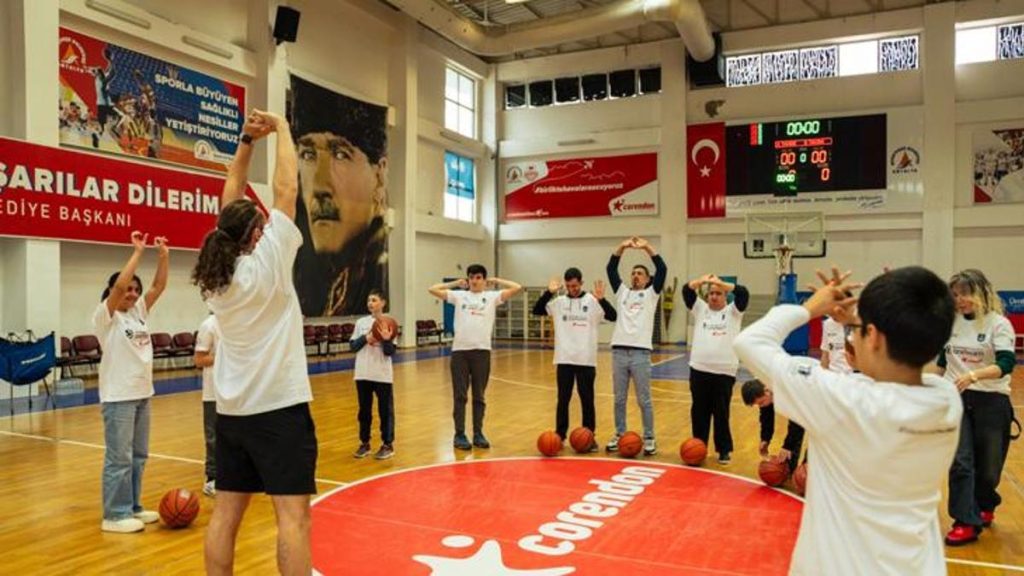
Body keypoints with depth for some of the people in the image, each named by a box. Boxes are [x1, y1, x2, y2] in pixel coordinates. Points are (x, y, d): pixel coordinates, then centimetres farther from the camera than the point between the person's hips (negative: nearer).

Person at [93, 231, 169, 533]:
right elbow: (119, 283, -24)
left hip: (143, 392, 7)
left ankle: (133, 507, 25)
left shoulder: (139, 312, 10)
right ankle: (114, 515, 7)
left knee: (138, 455, 14)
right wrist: (138, 251, -22)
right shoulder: (105, 316, -9)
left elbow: (159, 286, 6)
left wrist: (163, 255, -5)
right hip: (118, 395, -7)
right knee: (119, 458, -2)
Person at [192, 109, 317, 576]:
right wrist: (282, 129, 2)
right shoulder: (267, 264, -12)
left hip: (232, 411, 7)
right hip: (279, 408, -7)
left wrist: (246, 142, 14)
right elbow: (286, 189, -9)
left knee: (225, 512, 10)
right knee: (292, 515, -4)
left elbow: (231, 202, 13)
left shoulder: (215, 273, 5)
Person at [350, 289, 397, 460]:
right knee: (364, 410, 11)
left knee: (385, 411, 4)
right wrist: (365, 339, -12)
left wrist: (387, 340, -25)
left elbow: (390, 352, -6)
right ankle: (364, 443, 23)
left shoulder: (387, 324, -3)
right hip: (363, 374, 3)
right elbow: (352, 346, 5)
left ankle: (388, 445, 14)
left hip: (383, 375, -3)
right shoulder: (361, 322, 6)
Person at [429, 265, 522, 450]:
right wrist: (456, 283, 12)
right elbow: (433, 289, 7)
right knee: (460, 396, 5)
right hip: (460, 350, 0)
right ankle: (459, 434, 14)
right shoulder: (458, 295, 9)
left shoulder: (492, 296, 6)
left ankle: (478, 434, 19)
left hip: (482, 350, 0)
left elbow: (517, 288, -2)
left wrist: (497, 281, 10)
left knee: (479, 396, 9)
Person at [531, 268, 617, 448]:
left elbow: (613, 317, -11)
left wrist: (601, 299, -25)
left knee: (587, 399, 6)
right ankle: (559, 436, 18)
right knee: (563, 399, 8)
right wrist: (549, 292, -12)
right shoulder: (559, 302, 4)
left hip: (586, 359, -1)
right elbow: (537, 311, -1)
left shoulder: (592, 301, -2)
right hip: (564, 359, 2)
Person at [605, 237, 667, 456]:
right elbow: (611, 269, 8)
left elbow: (662, 269, -5)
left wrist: (647, 247, -9)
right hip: (619, 351, 3)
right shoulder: (622, 291, 15)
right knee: (619, 399, 10)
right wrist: (622, 247, -2)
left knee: (644, 400, 3)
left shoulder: (651, 293, 7)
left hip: (641, 352, -3)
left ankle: (649, 439, 12)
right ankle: (619, 435, 21)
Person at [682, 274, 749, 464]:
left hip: (724, 372, -2)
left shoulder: (733, 311, 5)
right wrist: (702, 281, -14)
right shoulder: (700, 309, 11)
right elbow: (687, 291, 0)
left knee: (721, 413, 3)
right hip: (699, 370, 3)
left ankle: (724, 450, 15)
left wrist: (721, 283, -14)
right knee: (699, 412, 9)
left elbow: (743, 293, -11)